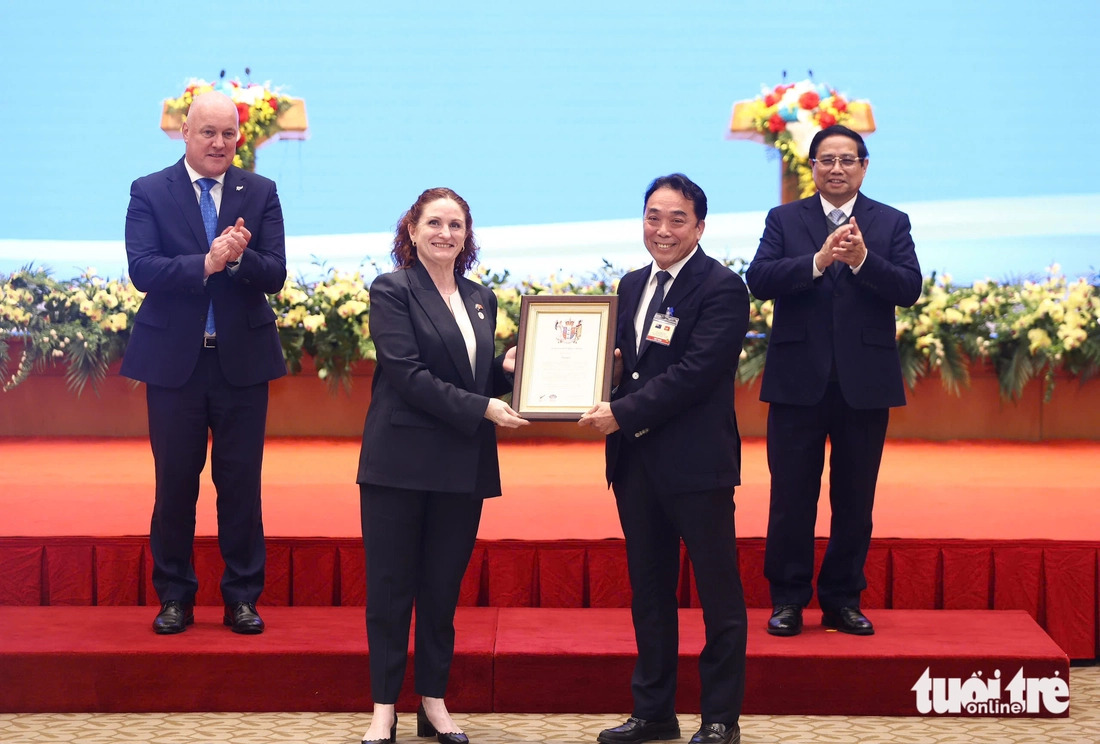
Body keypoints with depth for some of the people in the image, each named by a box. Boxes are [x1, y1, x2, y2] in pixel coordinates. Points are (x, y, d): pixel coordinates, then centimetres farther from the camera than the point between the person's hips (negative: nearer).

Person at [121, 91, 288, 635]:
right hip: (174, 359, -1)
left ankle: (242, 597, 17)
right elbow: (141, 269, -13)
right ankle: (175, 596, 20)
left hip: (243, 359, 1)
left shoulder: (261, 193, 4)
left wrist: (239, 258, -25)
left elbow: (275, 274, -5)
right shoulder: (149, 192, 0)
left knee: (241, 482, 6)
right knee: (175, 482, 8)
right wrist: (207, 263, -25)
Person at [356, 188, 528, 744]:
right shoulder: (392, 291, -4)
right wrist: (481, 409, -18)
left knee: (444, 587, 10)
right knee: (391, 587, 1)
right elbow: (407, 373, -15)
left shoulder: (481, 299, 13)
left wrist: (506, 369, -3)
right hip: (401, 462, -5)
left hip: (463, 467, 5)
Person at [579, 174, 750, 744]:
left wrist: (623, 413, -20)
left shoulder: (722, 288, -11)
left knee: (717, 591, 3)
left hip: (697, 460, -7)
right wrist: (606, 365, -5)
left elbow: (695, 372, -20)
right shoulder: (632, 285, 13)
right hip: (636, 460, 8)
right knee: (648, 589, 14)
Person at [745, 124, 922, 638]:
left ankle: (843, 598, 19)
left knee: (855, 499, 8)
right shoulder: (784, 219, 6)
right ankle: (788, 599, 14)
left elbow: (909, 288, -6)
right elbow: (758, 280, -9)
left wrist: (862, 259, -22)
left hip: (865, 380, 1)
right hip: (798, 379, -1)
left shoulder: (891, 224, 7)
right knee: (792, 498, 4)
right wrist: (819, 260, -21)